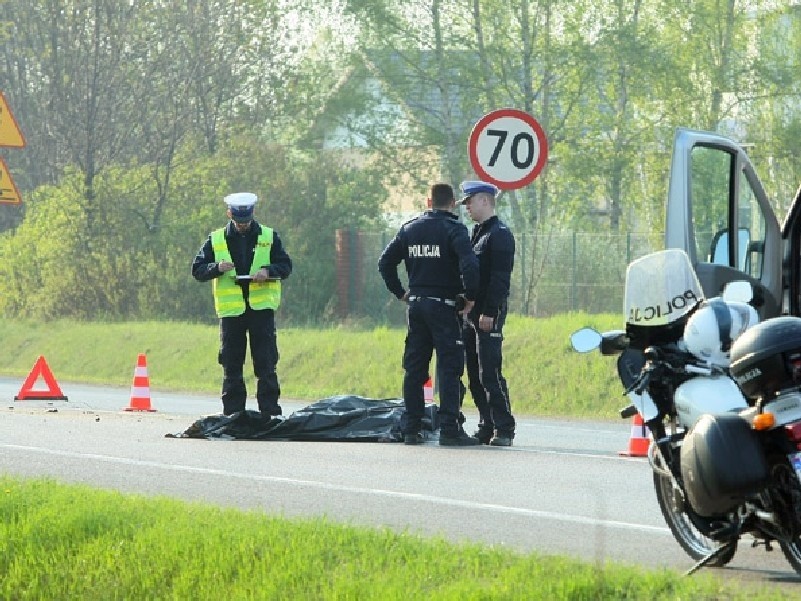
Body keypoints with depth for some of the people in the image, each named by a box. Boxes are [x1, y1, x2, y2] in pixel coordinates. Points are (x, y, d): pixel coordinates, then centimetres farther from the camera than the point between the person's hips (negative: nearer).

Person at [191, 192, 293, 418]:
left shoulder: (269, 237, 6)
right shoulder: (216, 240, 7)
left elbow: (286, 266, 6)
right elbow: (197, 270, 5)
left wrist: (268, 271, -15)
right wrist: (217, 268, -15)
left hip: (262, 307, -1)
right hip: (231, 310, 1)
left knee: (266, 365, -3)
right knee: (231, 366, 4)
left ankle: (270, 413, 0)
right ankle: (232, 413, 9)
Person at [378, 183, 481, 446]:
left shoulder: (410, 228, 9)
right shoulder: (454, 229, -8)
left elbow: (385, 262, 12)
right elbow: (469, 265, -21)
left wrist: (400, 292, 17)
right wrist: (470, 296, -9)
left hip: (415, 304, 5)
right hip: (444, 305, -5)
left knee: (414, 368, 10)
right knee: (449, 368, -5)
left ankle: (410, 428, 11)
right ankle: (449, 429, -11)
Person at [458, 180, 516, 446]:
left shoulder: (500, 234, -9)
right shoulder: (476, 233, 20)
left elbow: (500, 277, -16)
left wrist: (489, 312, -21)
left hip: (489, 316, -9)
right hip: (471, 315, 9)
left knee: (490, 374, -11)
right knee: (475, 375, 9)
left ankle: (504, 430, -8)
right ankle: (487, 427, 13)